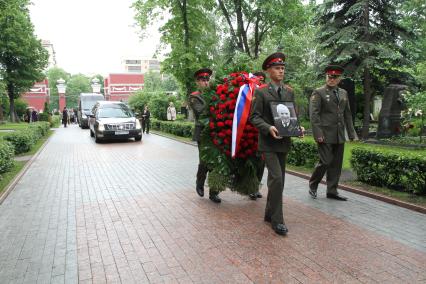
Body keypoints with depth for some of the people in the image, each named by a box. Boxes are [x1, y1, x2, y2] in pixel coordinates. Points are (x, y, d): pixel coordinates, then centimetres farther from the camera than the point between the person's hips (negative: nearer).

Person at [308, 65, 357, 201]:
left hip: (339, 136, 6)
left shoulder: (343, 93, 15)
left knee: (336, 164, 8)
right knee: (325, 162, -6)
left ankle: (332, 191, 18)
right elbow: (314, 115, -10)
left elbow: (347, 115, 17)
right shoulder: (318, 93, -3)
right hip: (325, 135, -6)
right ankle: (312, 185, 16)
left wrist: (351, 133, 12)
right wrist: (318, 134, -17)